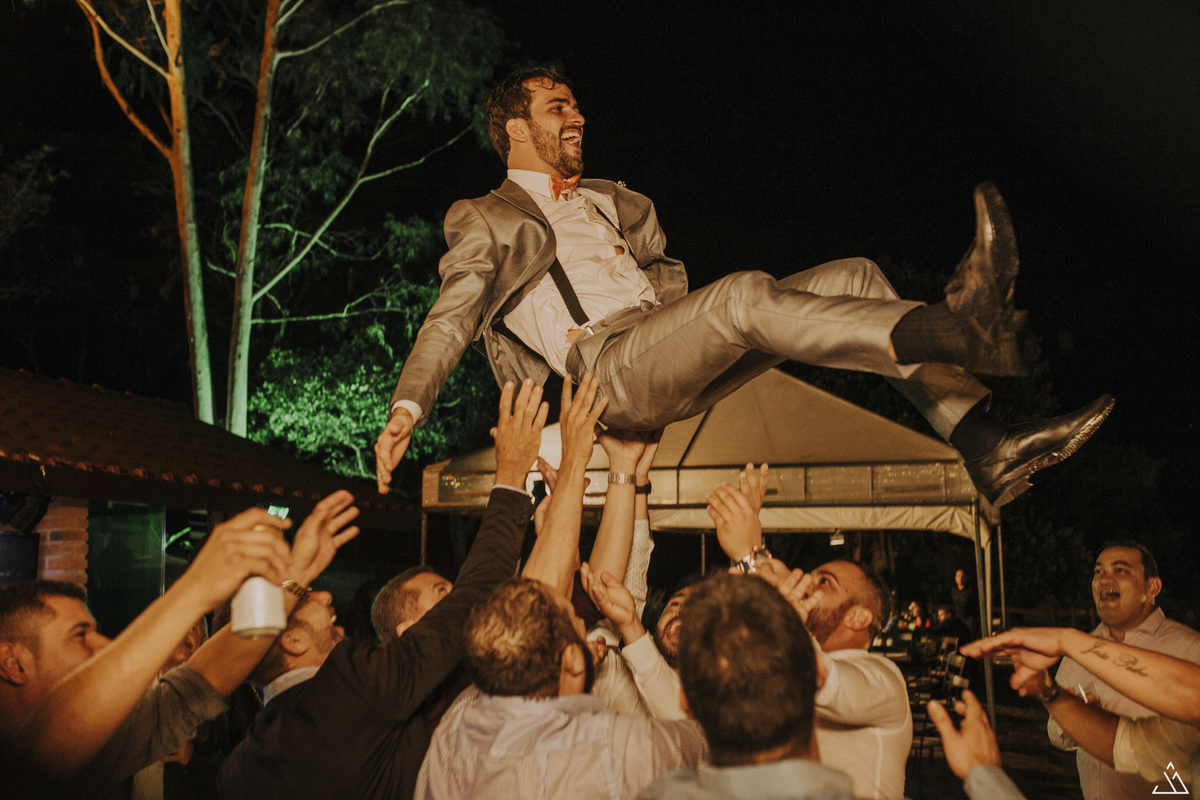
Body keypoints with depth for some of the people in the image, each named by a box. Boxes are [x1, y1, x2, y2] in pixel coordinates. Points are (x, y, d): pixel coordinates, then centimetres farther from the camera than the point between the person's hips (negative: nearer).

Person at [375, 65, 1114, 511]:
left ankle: (987, 448, -25)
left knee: (854, 278, -10)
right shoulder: (483, 219, 14)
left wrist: (632, 276, 7)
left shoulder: (609, 202, 34)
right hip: (604, 371, -7)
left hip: (678, 365, 7)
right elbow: (453, 316, 0)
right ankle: (954, 328, -55)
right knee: (747, 293, -35)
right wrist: (408, 407, -16)